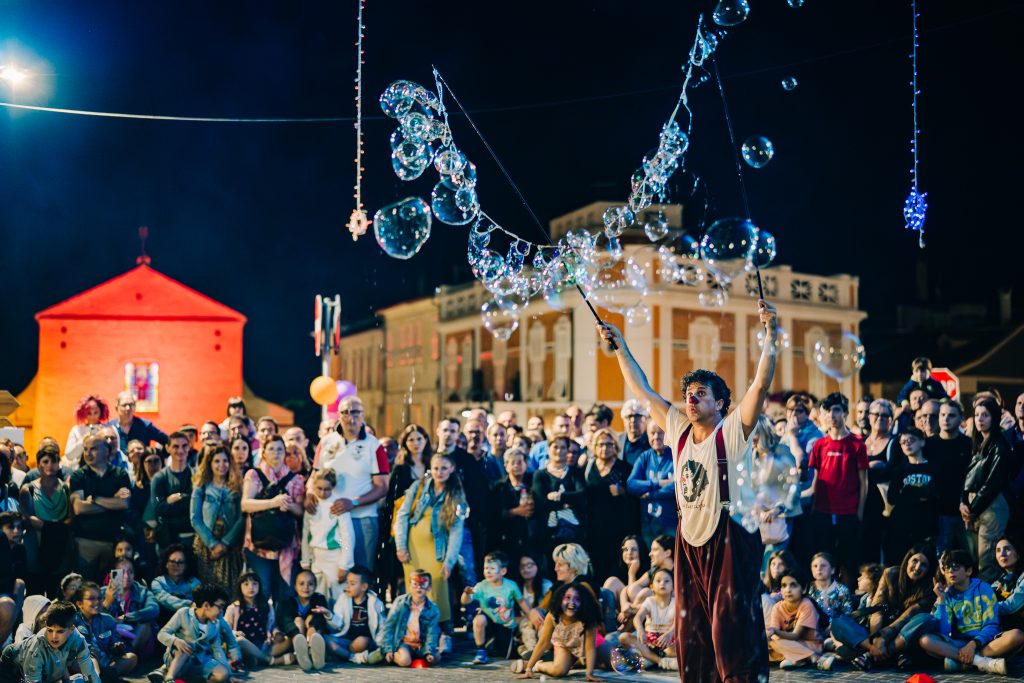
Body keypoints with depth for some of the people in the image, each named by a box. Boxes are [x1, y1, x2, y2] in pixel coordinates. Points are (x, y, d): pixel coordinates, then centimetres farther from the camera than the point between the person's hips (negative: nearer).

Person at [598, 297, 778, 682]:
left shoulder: (733, 431, -6)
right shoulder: (679, 430, 8)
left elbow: (762, 383, -17)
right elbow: (642, 390, 14)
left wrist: (770, 334, -24)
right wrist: (619, 347, 15)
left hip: (729, 539, -6)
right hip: (689, 539, 6)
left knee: (731, 629, -5)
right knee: (689, 633, 11)